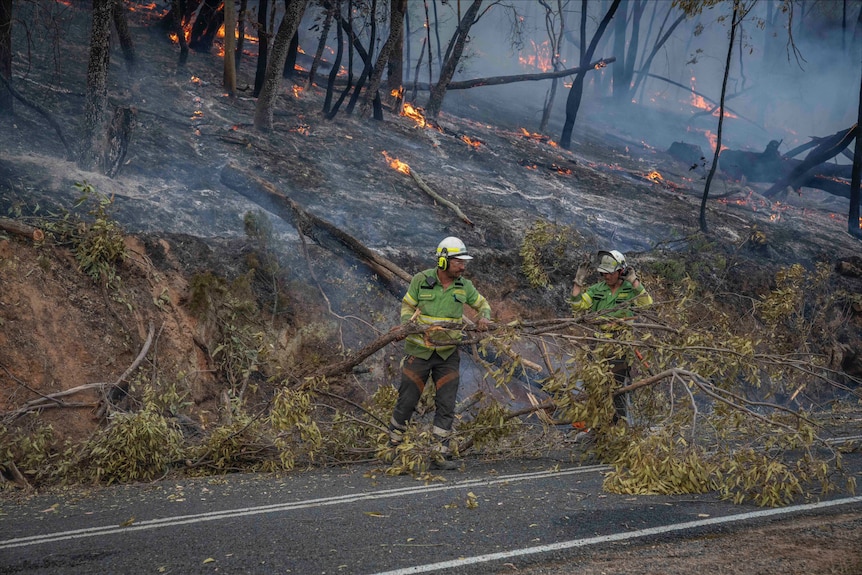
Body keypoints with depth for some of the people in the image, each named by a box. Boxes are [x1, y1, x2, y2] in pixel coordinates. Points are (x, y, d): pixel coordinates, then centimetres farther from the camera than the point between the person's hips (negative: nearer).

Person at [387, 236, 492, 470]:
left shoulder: (464, 286, -2)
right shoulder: (421, 280, -10)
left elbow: (482, 304, 13)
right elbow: (407, 308, -1)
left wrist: (484, 317, -8)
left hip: (448, 353, 3)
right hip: (419, 351, -3)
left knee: (446, 405, -1)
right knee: (407, 402, 3)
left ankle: (440, 455, 4)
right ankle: (392, 445, 23)